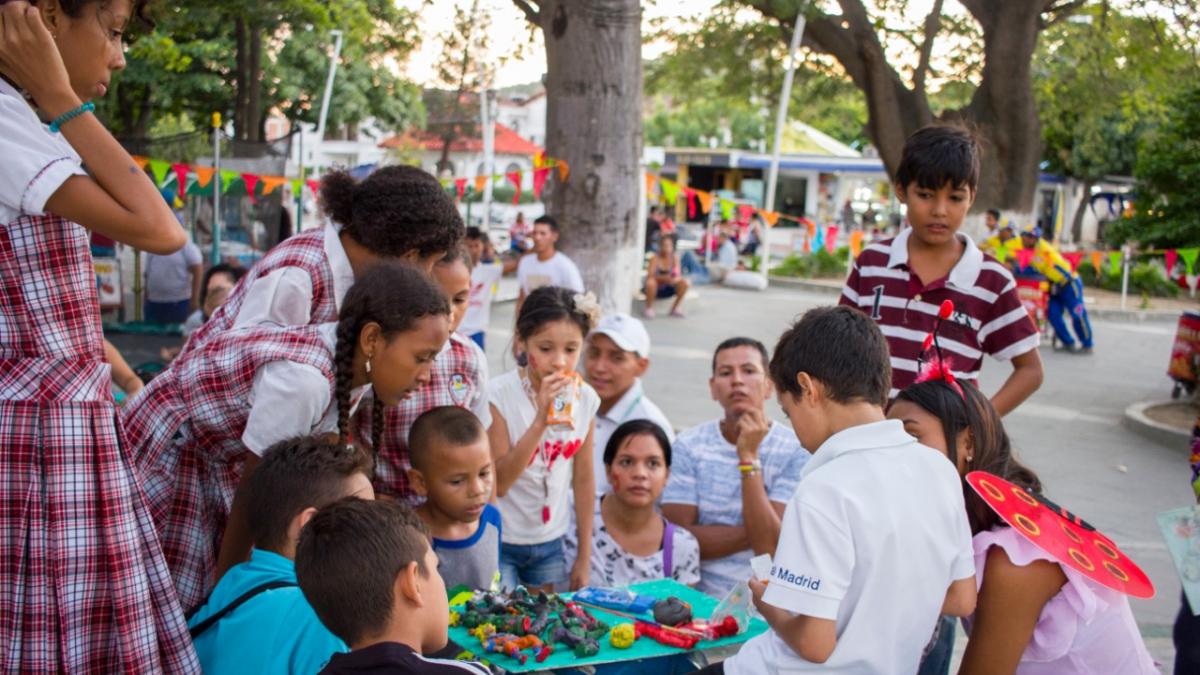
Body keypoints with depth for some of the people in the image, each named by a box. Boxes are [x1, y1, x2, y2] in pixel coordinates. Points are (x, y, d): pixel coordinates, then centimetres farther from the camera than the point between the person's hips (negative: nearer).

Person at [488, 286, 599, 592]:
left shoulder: (585, 398, -6)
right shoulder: (499, 395, -18)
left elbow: (583, 479, 3)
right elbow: (498, 483, -21)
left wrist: (584, 558, 6)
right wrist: (540, 420, -31)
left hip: (551, 543, 4)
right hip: (500, 543, -4)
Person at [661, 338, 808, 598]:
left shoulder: (796, 451, -5)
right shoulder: (689, 445, 3)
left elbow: (770, 549, -14)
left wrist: (749, 457, -15)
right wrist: (753, 532, -11)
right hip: (702, 601, 1)